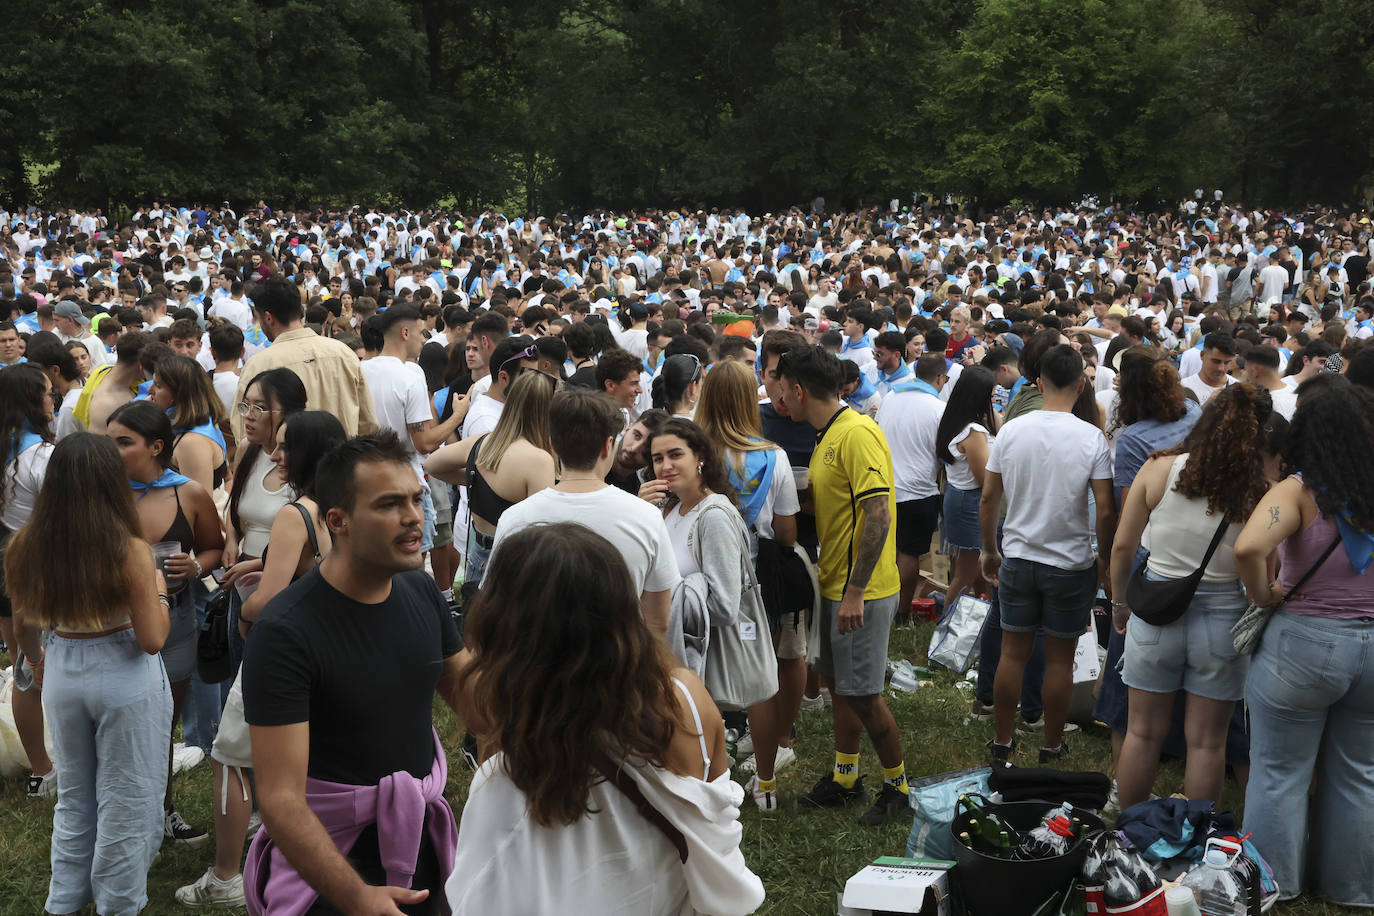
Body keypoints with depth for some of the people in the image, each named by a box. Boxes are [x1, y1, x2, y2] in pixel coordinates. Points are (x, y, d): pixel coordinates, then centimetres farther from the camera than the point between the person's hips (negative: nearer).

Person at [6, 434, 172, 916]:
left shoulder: (27, 545, -9)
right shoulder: (129, 550, -22)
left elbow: (22, 624, 6)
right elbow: (152, 639, -18)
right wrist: (159, 589, -1)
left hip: (62, 675, 5)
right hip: (125, 681, -5)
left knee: (72, 796, 23)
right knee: (125, 803, 12)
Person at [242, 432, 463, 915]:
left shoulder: (421, 591, -3)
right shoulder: (284, 633, -23)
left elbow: (465, 689, 12)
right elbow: (280, 798, -27)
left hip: (421, 835, 6)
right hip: (330, 852, -6)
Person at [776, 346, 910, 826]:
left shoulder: (858, 434, -19)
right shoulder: (826, 438, 12)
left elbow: (877, 514, -25)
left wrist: (856, 591, -25)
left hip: (862, 591, -9)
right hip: (835, 584, 9)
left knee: (862, 692, -2)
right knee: (837, 681, 16)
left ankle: (897, 786, 14)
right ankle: (845, 778, 29)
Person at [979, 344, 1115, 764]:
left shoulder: (1010, 431, -5)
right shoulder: (1091, 438, -12)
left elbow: (988, 498, 0)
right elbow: (1105, 510, -13)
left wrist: (989, 551, 13)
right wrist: (1103, 559, 2)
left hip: (1018, 559, 2)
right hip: (1071, 564, -2)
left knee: (1013, 654, 12)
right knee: (1060, 658, 10)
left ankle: (1002, 741, 21)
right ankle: (1051, 746, 20)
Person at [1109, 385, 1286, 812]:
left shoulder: (1159, 469, -7)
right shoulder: (1261, 492, -12)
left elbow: (1122, 546, -1)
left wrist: (1120, 602, 12)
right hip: (1222, 616, -1)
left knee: (1143, 732, 16)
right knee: (1207, 742, 14)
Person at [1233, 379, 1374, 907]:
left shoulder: (1298, 492, -16)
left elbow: (1248, 547, -32)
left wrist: (1262, 594, -15)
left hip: (1303, 644, -4)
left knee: (1282, 773, 13)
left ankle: (1274, 883, 26)